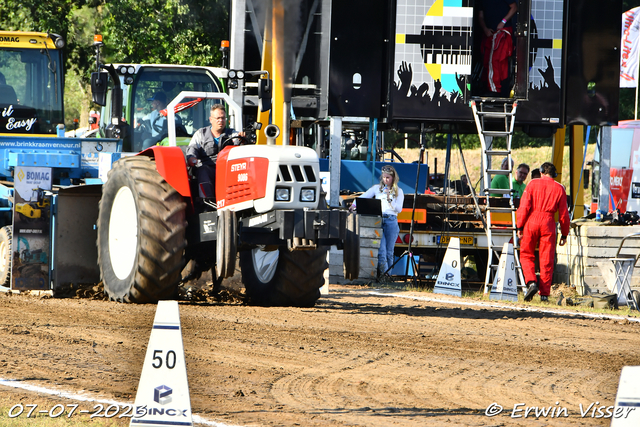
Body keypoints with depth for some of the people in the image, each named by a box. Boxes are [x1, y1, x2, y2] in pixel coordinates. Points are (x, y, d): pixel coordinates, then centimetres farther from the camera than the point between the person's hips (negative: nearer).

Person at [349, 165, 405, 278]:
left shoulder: (398, 191, 13)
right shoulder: (377, 188, 16)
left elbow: (399, 209, 4)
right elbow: (363, 197, 14)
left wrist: (389, 199, -8)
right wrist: (354, 204, -4)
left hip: (391, 221, 0)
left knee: (389, 252, 1)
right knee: (381, 251, -13)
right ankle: (382, 275, -15)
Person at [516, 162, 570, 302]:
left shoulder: (533, 184, 5)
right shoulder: (559, 188, 9)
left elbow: (524, 207, -3)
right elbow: (563, 214, 8)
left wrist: (519, 227, 0)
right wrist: (564, 234, 15)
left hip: (532, 221, -1)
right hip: (548, 223, 1)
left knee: (526, 255, 12)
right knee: (546, 259, 4)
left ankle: (531, 282, -8)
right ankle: (544, 293, 2)